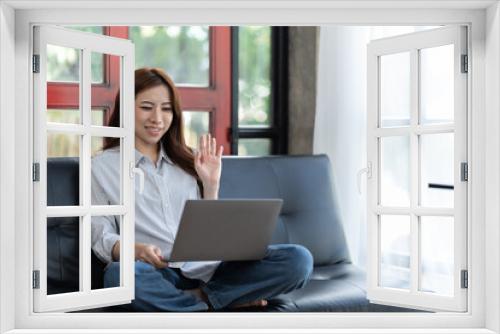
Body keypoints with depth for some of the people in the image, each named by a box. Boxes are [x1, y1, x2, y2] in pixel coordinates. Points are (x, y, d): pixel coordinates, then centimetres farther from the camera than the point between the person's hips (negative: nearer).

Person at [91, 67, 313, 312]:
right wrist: (134, 249, -18)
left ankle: (201, 297, -18)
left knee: (297, 259, -19)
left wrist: (211, 184, 6)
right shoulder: (102, 166, 11)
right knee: (118, 274, -41)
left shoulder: (186, 161, 21)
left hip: (206, 268, 3)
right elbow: (101, 237, 3)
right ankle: (210, 304, -20)